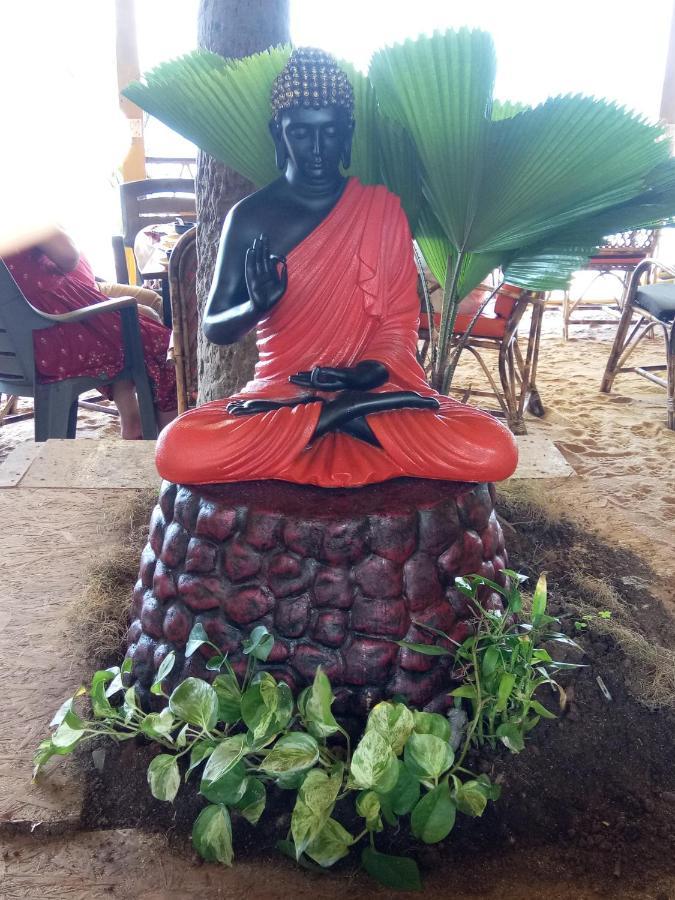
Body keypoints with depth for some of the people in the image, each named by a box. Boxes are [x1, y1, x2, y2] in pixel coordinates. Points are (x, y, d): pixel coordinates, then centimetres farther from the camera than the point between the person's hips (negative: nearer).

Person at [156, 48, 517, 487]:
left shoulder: (381, 207, 3)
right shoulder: (250, 217, 1)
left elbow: (400, 318, 4)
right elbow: (215, 329, 3)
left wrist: (374, 369, -18)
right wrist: (256, 306, -20)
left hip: (372, 388, 0)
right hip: (279, 391, 0)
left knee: (493, 453, -25)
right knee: (178, 453, -31)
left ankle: (329, 417, -15)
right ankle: (347, 417, -19)